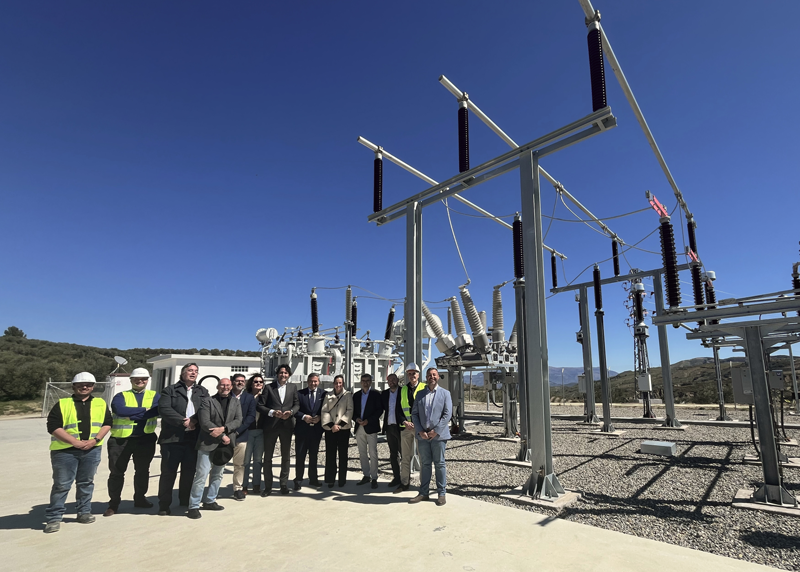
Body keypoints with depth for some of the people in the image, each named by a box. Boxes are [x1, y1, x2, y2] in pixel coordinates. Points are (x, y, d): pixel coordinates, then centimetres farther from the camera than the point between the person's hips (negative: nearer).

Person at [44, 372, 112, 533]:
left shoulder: (100, 403, 7)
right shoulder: (62, 404, -1)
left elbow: (107, 423, 5)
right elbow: (53, 426, -8)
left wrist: (96, 439, -10)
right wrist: (76, 442, -15)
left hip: (92, 450, 3)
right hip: (65, 450, -2)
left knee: (86, 482, 13)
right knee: (61, 484, 2)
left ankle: (84, 512, 26)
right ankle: (53, 517, 15)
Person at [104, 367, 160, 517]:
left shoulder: (154, 395, 5)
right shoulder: (121, 396, 3)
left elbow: (158, 409, -15)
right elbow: (120, 410, -18)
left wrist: (132, 415, -17)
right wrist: (144, 410, -18)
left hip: (145, 439, 1)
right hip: (120, 439, -1)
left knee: (142, 470, 15)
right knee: (116, 472, 6)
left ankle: (140, 498, 32)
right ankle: (114, 503, 22)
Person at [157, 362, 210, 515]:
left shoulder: (202, 391, 13)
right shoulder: (170, 390, 3)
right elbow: (164, 409, -11)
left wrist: (194, 420, -17)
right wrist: (183, 422, -16)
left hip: (193, 438, 3)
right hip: (172, 438, -3)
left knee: (189, 471, 12)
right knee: (168, 472, 3)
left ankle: (185, 501, 27)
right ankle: (164, 504, 16)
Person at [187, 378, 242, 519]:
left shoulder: (236, 402, 9)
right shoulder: (207, 401, -4)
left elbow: (238, 420, -1)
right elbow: (204, 422, -12)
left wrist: (223, 429, -18)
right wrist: (223, 436, -13)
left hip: (225, 444, 5)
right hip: (208, 443, -5)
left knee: (218, 475, 14)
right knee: (201, 475, -5)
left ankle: (210, 501, 28)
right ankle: (193, 506, 7)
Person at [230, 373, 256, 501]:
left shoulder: (250, 398, 8)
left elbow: (251, 416, 0)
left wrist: (238, 430, -10)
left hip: (240, 435, 1)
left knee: (239, 464, 5)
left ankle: (238, 489, 15)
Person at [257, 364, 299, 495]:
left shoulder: (292, 387, 6)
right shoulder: (269, 388, -1)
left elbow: (297, 404, 7)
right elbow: (259, 406, -5)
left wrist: (290, 412, -12)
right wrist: (272, 412, -18)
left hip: (287, 425, 2)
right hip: (270, 426, -1)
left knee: (286, 456, 10)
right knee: (267, 456, 7)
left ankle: (284, 484, 24)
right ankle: (268, 486, 19)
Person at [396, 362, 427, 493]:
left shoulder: (424, 388, -1)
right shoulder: (402, 390, 10)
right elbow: (399, 409, 8)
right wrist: (404, 422, -9)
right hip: (405, 427, 4)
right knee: (405, 456, 10)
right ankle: (404, 483, 20)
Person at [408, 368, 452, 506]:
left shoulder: (445, 393, 2)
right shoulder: (420, 394, 11)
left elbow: (447, 414, -5)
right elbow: (414, 414, 7)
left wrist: (436, 431, -13)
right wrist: (420, 431, -6)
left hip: (438, 435, -3)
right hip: (423, 435, 3)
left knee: (440, 464, 4)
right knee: (425, 464, 9)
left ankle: (441, 494, 13)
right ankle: (423, 492, 18)